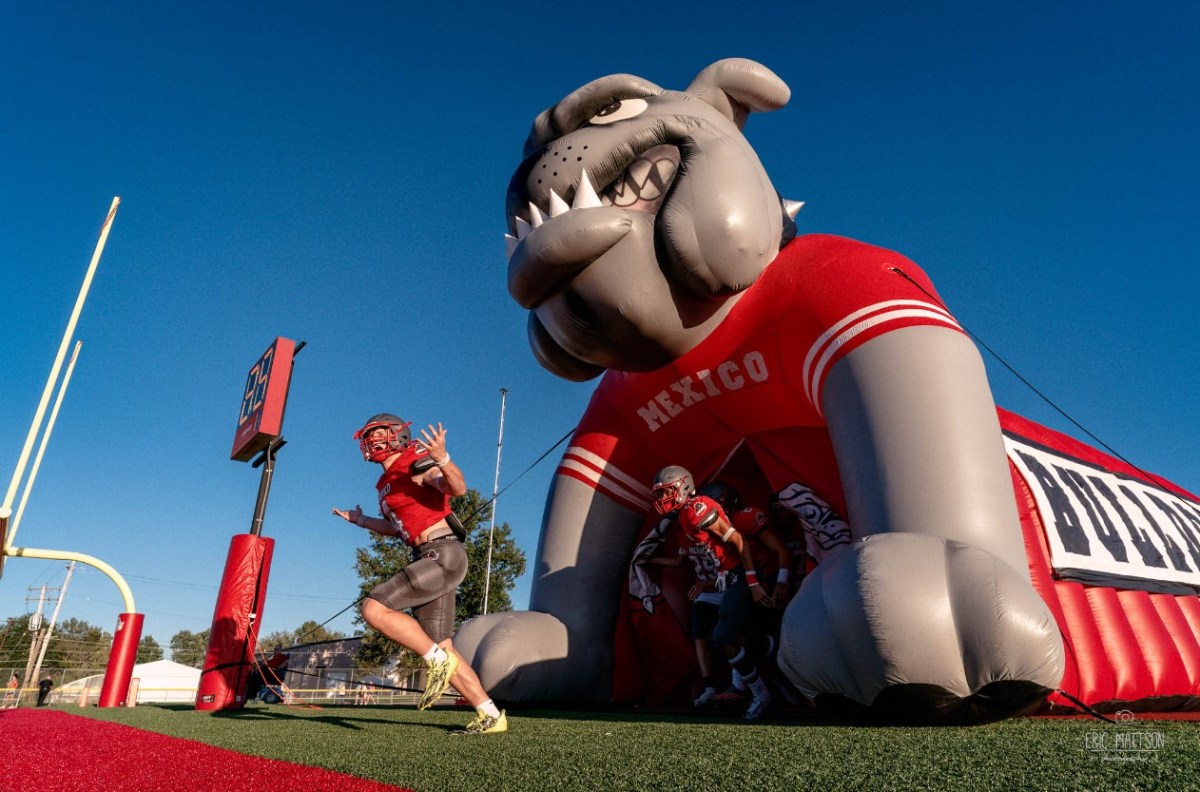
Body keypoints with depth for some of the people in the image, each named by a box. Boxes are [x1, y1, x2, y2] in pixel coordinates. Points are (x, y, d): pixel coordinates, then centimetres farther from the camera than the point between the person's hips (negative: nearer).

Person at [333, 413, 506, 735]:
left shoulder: (414, 462, -5)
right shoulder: (386, 483, 21)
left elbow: (458, 488, -21)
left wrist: (442, 459, -38)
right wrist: (362, 521, 38)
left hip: (442, 554, -9)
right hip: (426, 561, 9)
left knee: (374, 608, -16)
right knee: (440, 649, 6)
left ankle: (438, 661, -6)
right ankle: (491, 716, 13)